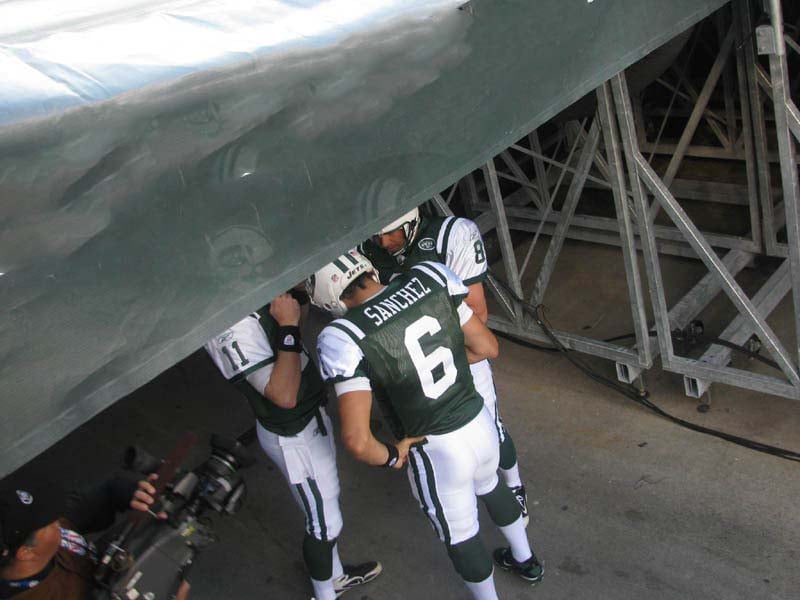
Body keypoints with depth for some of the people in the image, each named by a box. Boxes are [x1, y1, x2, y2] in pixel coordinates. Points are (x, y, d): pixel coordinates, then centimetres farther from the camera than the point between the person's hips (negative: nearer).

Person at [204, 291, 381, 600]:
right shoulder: (232, 329, -34)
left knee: (327, 500, 28)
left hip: (311, 414, 9)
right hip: (294, 438, -8)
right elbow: (285, 396, -36)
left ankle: (336, 575, 52)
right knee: (324, 524, 13)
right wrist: (289, 327, -34)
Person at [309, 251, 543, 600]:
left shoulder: (346, 338, -24)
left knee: (459, 536, 23)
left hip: (437, 451, -6)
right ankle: (526, 561, 62)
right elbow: (487, 348, -1)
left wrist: (390, 457, -8)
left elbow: (357, 440, -29)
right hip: (480, 422, 6)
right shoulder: (429, 278, -10)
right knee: (490, 487, 37)